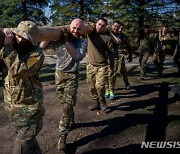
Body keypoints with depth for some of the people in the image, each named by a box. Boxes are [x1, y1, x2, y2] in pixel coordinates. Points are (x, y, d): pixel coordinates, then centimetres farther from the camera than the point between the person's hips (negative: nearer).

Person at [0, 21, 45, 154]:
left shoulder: (37, 55, -17)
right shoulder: (11, 48, 2)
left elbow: (17, 70, -32)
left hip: (29, 109, -6)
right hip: (12, 107, 6)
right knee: (28, 139, 24)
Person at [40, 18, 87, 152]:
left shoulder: (82, 42, -9)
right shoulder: (59, 37, -5)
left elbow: (77, 56, -28)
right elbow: (42, 46, -9)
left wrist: (66, 41, -34)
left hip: (72, 75, -3)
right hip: (59, 74, 3)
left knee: (67, 105, -10)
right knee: (65, 103, 16)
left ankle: (62, 136, -2)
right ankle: (71, 122, 41)